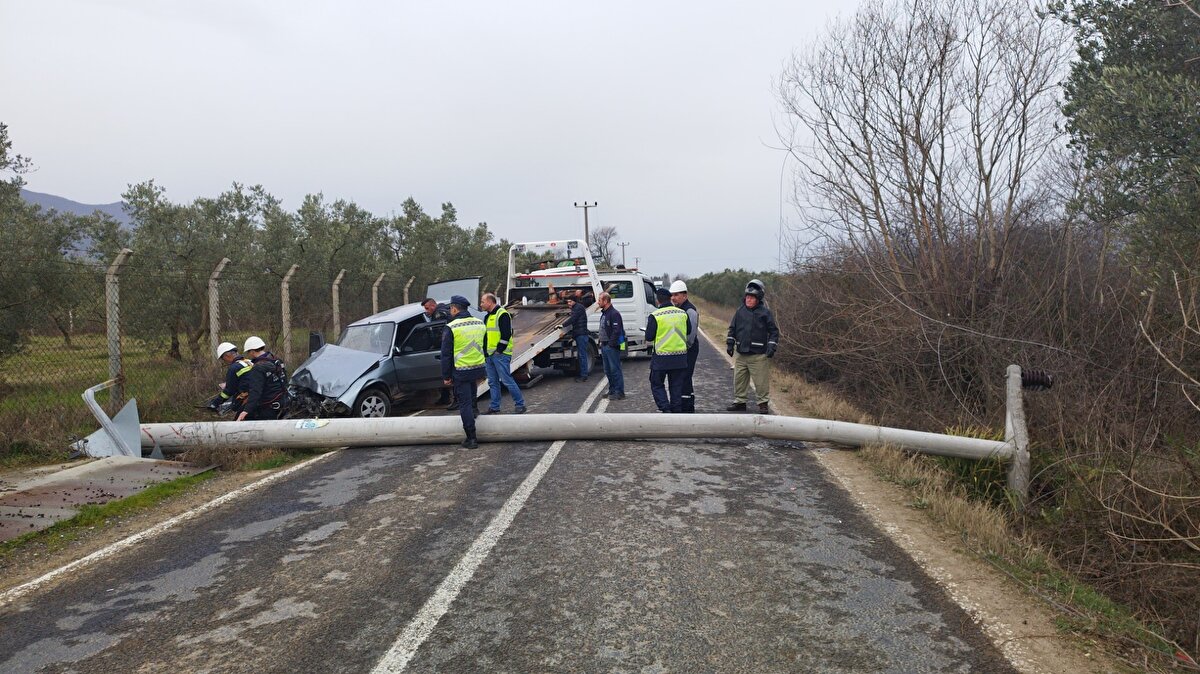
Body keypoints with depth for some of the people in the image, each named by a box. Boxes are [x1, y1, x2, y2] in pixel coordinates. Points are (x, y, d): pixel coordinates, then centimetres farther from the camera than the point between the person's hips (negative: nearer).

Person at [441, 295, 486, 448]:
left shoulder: (451, 328, -11)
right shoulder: (480, 324, 6)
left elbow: (446, 354, -8)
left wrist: (446, 376, -1)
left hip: (460, 371, -5)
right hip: (478, 369, 5)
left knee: (465, 404, 1)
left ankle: (471, 438, 1)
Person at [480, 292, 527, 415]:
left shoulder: (502, 314, -10)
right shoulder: (488, 317, 19)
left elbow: (506, 334, -17)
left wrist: (499, 350, -16)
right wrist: (485, 352, 16)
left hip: (501, 354, -9)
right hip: (489, 355, 9)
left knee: (506, 380, -8)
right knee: (492, 382, 11)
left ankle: (520, 404, 0)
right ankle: (494, 407, 18)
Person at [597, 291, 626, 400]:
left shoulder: (614, 314, -15)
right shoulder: (604, 314, 17)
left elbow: (617, 331, -21)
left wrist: (611, 344, -20)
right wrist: (601, 342, 16)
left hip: (612, 346, -10)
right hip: (605, 346, 10)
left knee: (615, 369, -6)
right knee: (608, 370, 14)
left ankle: (619, 392, -1)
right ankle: (612, 390, 23)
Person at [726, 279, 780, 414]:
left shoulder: (765, 313, -3)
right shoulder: (740, 311, 9)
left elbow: (774, 331, 0)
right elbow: (732, 328, 17)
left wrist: (772, 347, -8)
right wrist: (730, 343, 11)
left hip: (758, 355, -4)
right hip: (741, 354, 5)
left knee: (761, 381, -1)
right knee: (739, 380, 10)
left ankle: (763, 404, 10)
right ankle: (739, 402, 22)